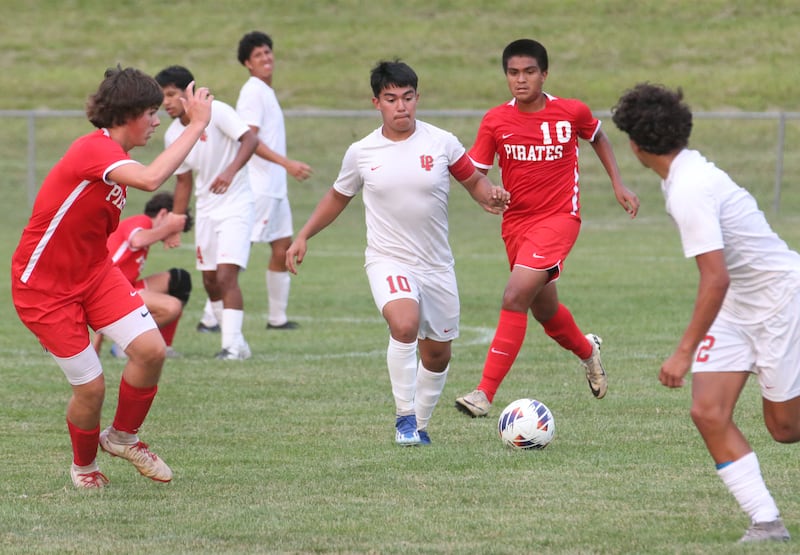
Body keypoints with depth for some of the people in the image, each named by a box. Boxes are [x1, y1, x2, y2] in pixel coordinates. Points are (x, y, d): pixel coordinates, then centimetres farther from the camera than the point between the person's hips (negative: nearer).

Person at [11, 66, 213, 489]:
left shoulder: (112, 157, 7)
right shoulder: (92, 149, -24)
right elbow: (150, 179, -41)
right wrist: (197, 126, -36)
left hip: (93, 271, 8)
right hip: (44, 286, -8)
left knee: (150, 349, -11)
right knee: (90, 386, -5)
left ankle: (123, 437, 14)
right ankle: (83, 465, 25)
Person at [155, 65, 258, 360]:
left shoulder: (216, 112, -15)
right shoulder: (173, 134, 4)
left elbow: (250, 139, -23)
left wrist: (231, 171, -38)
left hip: (235, 206, -7)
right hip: (206, 210, 7)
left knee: (226, 275, -18)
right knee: (210, 281, 11)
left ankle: (233, 345, -17)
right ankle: (236, 340, 25)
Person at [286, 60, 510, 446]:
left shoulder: (441, 143, -4)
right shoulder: (361, 153, -1)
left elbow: (474, 181, 8)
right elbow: (339, 197, 16)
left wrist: (490, 197, -15)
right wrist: (303, 235, 10)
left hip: (436, 265, 2)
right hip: (388, 261, -2)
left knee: (437, 356, 11)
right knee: (405, 325, -31)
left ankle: (420, 424, 34)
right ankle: (405, 416, -17)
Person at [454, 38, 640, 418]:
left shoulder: (571, 112, -7)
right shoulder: (495, 121, -6)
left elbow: (597, 138, 15)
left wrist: (618, 184, 11)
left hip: (558, 218, -4)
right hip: (516, 222, 4)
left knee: (514, 297, -22)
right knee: (544, 309, 20)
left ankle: (485, 393, -22)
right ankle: (586, 350, 54)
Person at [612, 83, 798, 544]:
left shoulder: (689, 192, -26)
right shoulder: (691, 169, 3)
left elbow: (716, 279, -31)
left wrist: (685, 352, -28)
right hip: (739, 305, 9)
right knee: (709, 412, -5)